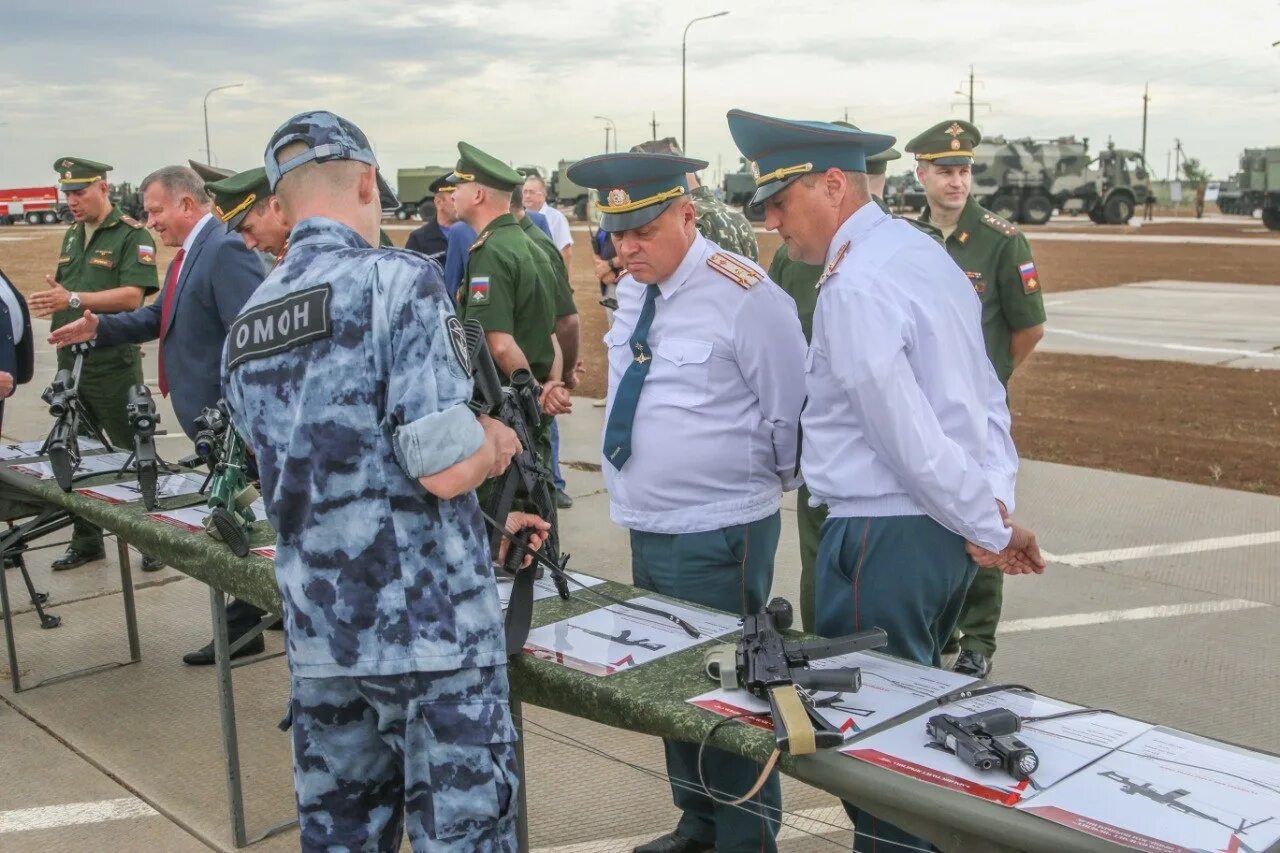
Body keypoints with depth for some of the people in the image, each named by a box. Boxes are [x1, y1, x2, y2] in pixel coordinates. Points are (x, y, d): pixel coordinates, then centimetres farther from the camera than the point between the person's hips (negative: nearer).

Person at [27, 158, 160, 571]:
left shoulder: (132, 235, -8)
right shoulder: (72, 236, 16)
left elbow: (131, 296, -18)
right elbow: (64, 291, 21)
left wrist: (73, 299, -24)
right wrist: (50, 302, 0)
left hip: (113, 363, -8)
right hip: (71, 362, 8)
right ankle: (86, 541, 24)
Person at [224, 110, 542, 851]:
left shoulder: (245, 329, 10)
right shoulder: (400, 281, -12)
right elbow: (448, 468, -21)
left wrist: (483, 525, 25)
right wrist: (497, 445, 4)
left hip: (318, 631, 7)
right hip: (430, 622, -7)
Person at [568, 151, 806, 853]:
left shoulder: (743, 294, -17)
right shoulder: (632, 290, 7)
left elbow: (791, 412, -10)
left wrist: (769, 480, 4)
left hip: (718, 536, -8)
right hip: (647, 526, 8)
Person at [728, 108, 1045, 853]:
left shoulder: (853, 287, -19)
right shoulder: (923, 250, 11)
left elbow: (908, 438, -21)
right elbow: (987, 394, 12)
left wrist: (988, 528, -12)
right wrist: (998, 506, 9)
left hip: (887, 537, -10)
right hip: (947, 531, 10)